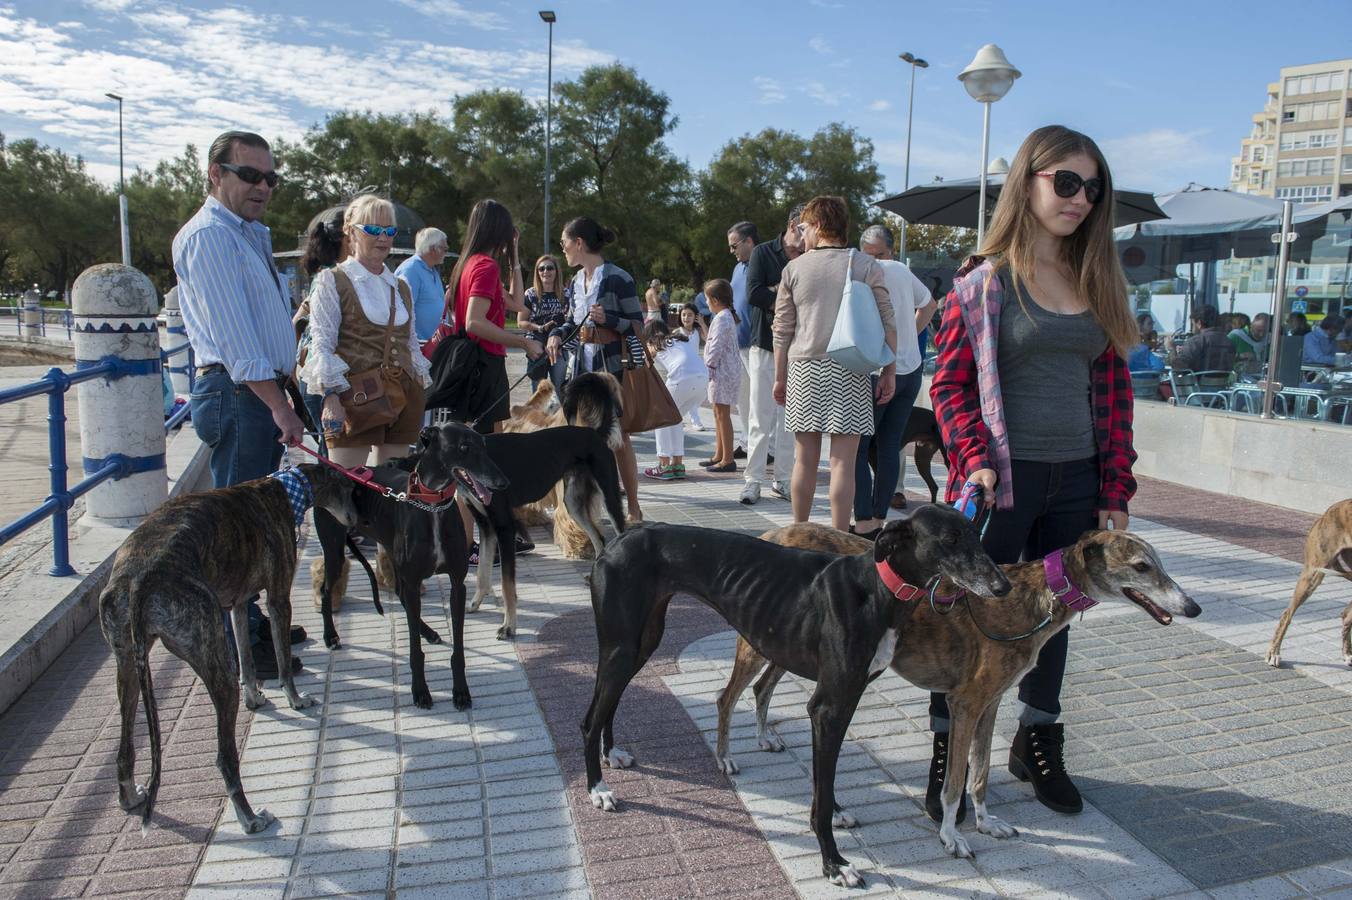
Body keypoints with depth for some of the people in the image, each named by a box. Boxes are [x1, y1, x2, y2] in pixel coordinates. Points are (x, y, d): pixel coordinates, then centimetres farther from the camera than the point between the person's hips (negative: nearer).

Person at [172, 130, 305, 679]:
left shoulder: (250, 235, 21)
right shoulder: (209, 236, -10)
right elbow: (232, 334, -19)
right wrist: (279, 406, -22)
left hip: (262, 391, 10)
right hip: (237, 393, -10)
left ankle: (251, 623, 27)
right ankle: (241, 648, 3)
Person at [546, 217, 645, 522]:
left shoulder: (618, 278, -10)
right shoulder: (577, 280, 12)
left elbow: (637, 326, -9)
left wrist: (608, 320, -24)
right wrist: (557, 334, 3)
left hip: (613, 366, -7)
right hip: (583, 365, 7)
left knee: (618, 435, -1)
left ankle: (633, 507, 10)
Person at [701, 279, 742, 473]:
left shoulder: (721, 318, -16)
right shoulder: (728, 316, 16)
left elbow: (717, 347, -20)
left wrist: (708, 365, -12)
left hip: (722, 371, -11)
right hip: (724, 371, 11)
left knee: (723, 414, -7)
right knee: (719, 414, 16)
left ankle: (728, 459, -4)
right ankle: (719, 455, 23)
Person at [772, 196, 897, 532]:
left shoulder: (795, 268, 4)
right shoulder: (866, 265, 2)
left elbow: (782, 330, 6)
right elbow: (887, 323, 0)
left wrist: (780, 377, 14)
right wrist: (890, 371, 6)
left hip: (804, 368, 1)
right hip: (850, 371, -1)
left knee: (805, 458, 9)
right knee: (843, 461, -1)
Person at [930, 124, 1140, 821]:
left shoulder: (1097, 281, 9)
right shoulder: (986, 279, -5)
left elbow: (1114, 389, 9)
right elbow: (950, 383, -7)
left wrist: (1116, 490, 4)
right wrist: (974, 462, -20)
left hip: (1076, 482, 5)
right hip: (1004, 480, -5)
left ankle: (1038, 742, 37)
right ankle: (948, 756, 21)